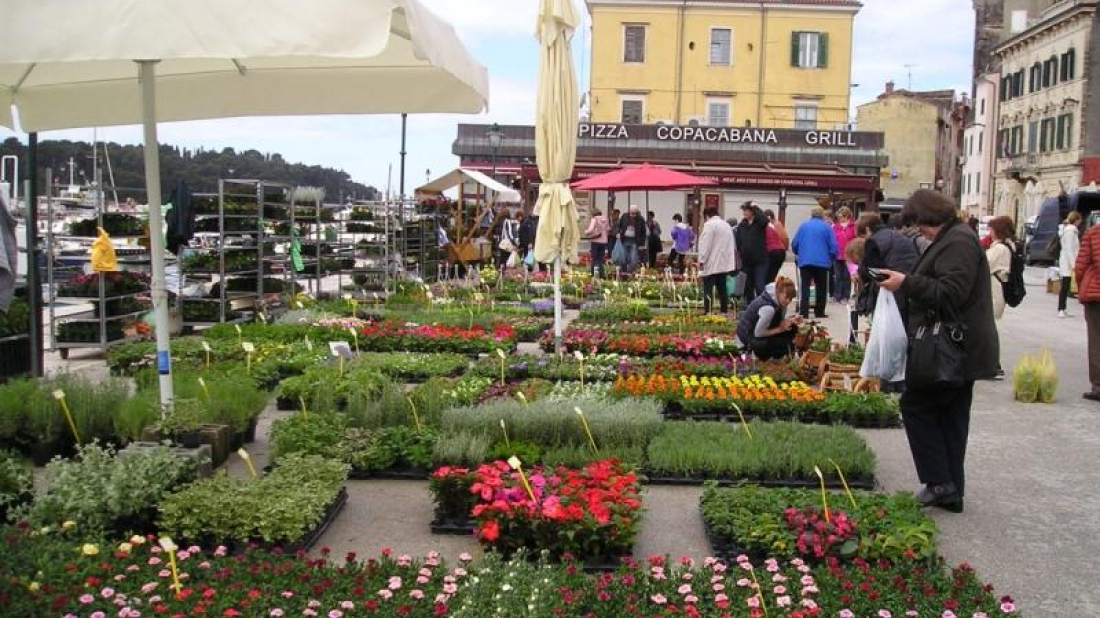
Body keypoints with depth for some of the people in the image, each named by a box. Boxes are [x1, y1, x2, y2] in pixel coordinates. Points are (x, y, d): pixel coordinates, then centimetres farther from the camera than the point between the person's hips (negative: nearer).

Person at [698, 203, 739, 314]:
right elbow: (733, 244, 18)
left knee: (708, 290, -6)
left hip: (712, 264, -7)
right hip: (725, 263, 8)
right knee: (722, 289, 11)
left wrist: (701, 260, -9)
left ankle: (707, 312, -11)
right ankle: (724, 312, 11)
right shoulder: (727, 225, 16)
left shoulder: (709, 225, -9)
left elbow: (705, 244, -15)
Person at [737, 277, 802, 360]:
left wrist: (791, 320, -13)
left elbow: (779, 320, 6)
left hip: (759, 327, 9)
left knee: (792, 328, -1)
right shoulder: (768, 308, -35)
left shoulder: (779, 300, -10)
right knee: (783, 344, -23)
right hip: (748, 334, -9)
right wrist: (780, 329, -20)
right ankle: (758, 351, 3)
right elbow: (758, 333, -26)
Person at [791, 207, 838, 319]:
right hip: (822, 262, -1)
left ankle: (804, 312, -6)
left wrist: (799, 254, 26)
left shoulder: (803, 226, 9)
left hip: (804, 261, 2)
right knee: (821, 288, 11)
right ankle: (819, 312, 13)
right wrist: (832, 258, 13)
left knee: (805, 287, 3)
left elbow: (794, 244, 8)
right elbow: (833, 246, -3)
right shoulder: (826, 227, 1)